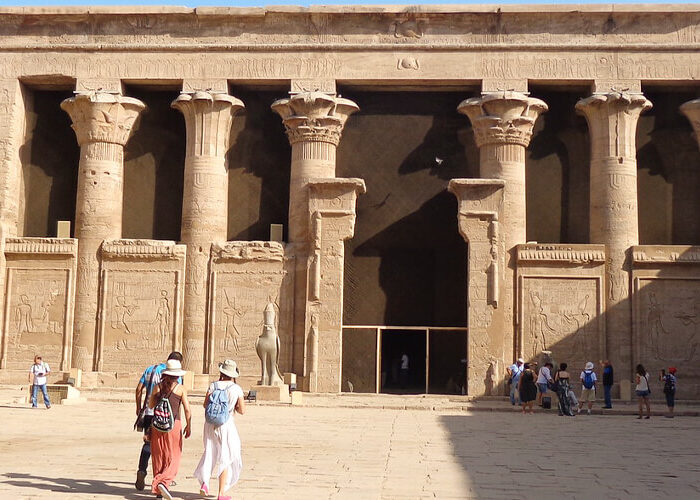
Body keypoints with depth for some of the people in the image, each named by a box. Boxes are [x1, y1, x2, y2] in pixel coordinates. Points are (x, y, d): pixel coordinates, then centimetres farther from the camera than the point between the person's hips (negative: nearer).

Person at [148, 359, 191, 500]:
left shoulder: (158, 387, 1)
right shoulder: (181, 389, -5)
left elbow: (150, 405, 12)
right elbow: (187, 410, -6)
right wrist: (189, 426, 5)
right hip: (174, 425, -3)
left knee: (158, 457, 11)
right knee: (173, 458, 3)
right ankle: (163, 482, -21)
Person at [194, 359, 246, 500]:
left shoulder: (214, 386, -2)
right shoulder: (236, 388, -5)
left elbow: (205, 405, -1)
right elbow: (242, 410, -3)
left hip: (210, 424, 2)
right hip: (226, 424, -2)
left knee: (210, 453, 17)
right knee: (225, 458, 7)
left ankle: (204, 482, -3)